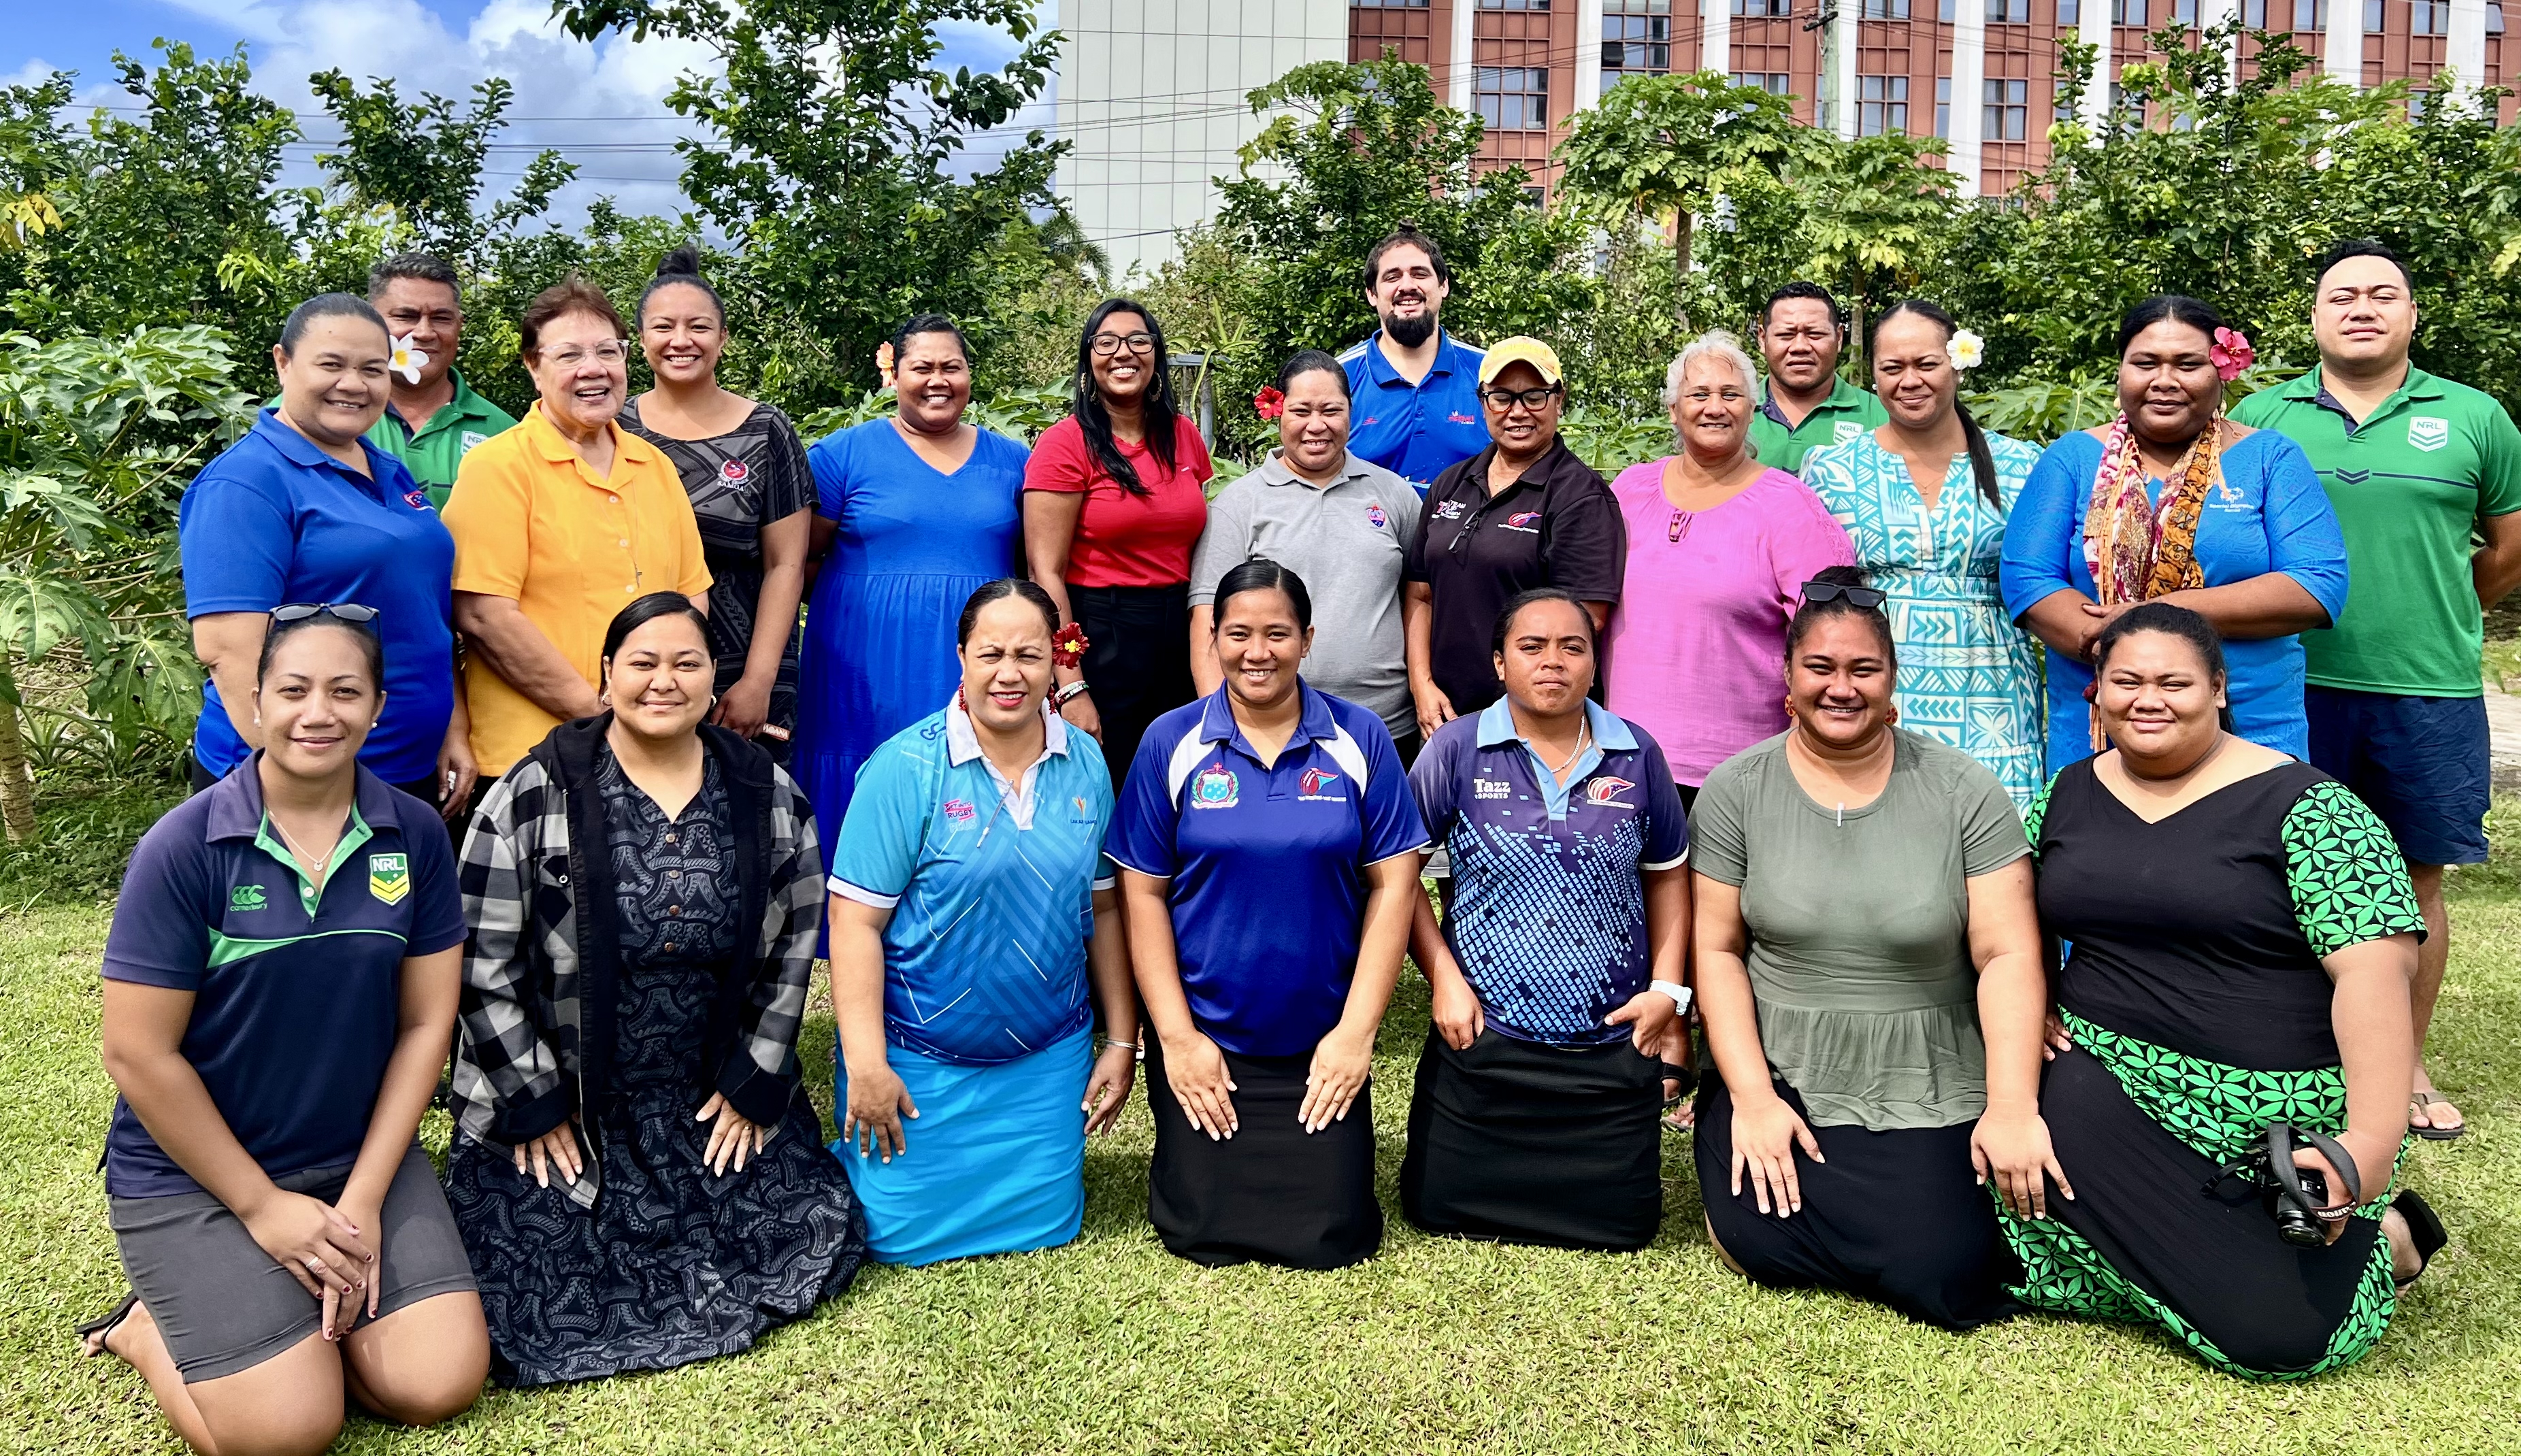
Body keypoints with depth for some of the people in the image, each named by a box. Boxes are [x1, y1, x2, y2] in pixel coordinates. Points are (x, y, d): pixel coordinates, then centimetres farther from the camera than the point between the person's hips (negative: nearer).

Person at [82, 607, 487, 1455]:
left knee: (442, 1385, -11)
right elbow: (139, 1054, -12)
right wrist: (262, 1207, -11)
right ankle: (150, 1327, 13)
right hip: (193, 1171, -3)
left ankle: (309, 1302, 15)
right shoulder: (184, 847, -14)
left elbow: (425, 1022, -1)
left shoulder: (415, 837, -5)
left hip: (364, 1154, 3)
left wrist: (363, 1199, -7)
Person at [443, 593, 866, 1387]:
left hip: (716, 1099, 3)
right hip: (555, 1103, -2)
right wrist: (535, 1106, -9)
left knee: (820, 1230, -8)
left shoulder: (769, 794, 0)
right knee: (536, 1286, -13)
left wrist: (752, 1085, 1)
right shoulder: (536, 795, -9)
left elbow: (794, 947, 6)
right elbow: (483, 962, -7)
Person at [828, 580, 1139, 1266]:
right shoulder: (906, 768, -14)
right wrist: (866, 1066, -17)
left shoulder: (1086, 764, -1)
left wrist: (1122, 1041, 8)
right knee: (903, 1234, 3)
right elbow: (856, 922, -14)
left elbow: (1104, 907, 7)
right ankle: (851, 1158, 34)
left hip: (1048, 1059, 4)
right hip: (922, 1060, -3)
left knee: (1044, 1225, 8)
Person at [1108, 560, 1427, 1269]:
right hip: (1204, 1040, 0)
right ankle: (1184, 1156, 32)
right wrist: (1175, 1036, -7)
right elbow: (1143, 893, -2)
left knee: (1331, 1240, 0)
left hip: (1323, 1044, 1)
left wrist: (1357, 1030, -8)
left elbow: (1393, 884, -3)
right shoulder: (1171, 742, -4)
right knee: (1206, 1236, 0)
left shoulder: (1359, 739, -3)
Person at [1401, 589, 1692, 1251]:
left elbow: (1667, 873, 12)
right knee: (1439, 1208, 6)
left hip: (1615, 1045, 2)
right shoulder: (1457, 749, -5)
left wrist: (1668, 987, 3)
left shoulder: (1637, 754, 2)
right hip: (1483, 1040, -1)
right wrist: (1444, 979, -8)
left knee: (1620, 1222, 7)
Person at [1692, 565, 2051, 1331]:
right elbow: (1717, 949, -2)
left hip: (1928, 1096, 0)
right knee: (1763, 1244, -22)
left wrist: (2012, 1108, -17)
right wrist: (1752, 1098, -10)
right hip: (1780, 1078, 0)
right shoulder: (1736, 791, -1)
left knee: (1947, 1281, -18)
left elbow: (2008, 957, -6)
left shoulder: (1965, 793, -3)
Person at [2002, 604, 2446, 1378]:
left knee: (2285, 1333, -18)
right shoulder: (2065, 797, 9)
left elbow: (2373, 970, -15)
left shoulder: (2301, 805, -7)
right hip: (2112, 1087, 4)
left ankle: (2382, 1240, 14)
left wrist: (2373, 1141, -24)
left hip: (2285, 1123, -4)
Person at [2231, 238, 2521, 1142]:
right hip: (2295, 686, 0)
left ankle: (2407, 1072, 23)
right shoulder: (2261, 418, 5)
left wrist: (2435, 625, 16)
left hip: (2430, 694, 1)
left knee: (2415, 882, 9)